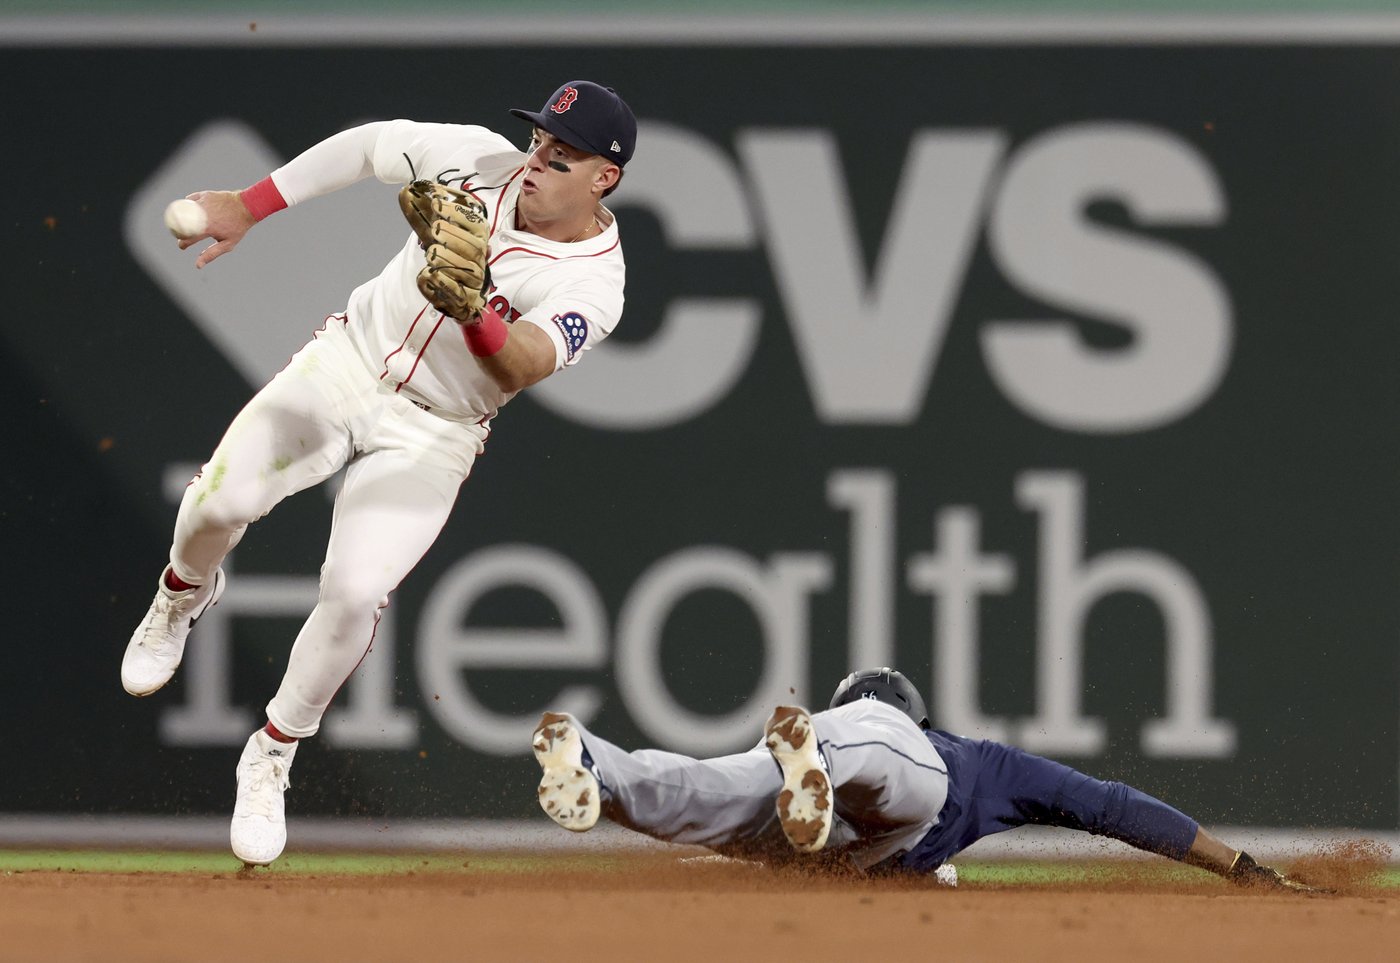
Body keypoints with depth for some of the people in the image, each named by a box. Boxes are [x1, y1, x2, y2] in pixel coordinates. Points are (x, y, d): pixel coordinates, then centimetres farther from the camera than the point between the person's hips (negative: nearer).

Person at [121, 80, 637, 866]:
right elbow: (369, 145, 6)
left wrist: (471, 309, -60)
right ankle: (186, 594, 19)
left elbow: (523, 365, -39)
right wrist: (247, 207, 5)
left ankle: (272, 759, 5)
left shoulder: (594, 286, -21)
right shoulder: (480, 161, -11)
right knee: (224, 498, -19)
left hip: (431, 437, -3)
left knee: (354, 594, -20)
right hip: (348, 360, 3)